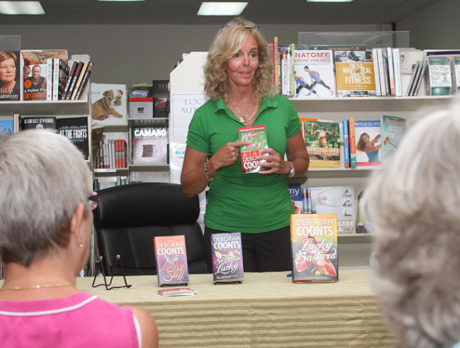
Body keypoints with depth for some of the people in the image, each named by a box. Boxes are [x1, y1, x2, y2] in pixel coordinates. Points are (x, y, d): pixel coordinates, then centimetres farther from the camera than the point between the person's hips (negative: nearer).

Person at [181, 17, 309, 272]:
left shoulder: (282, 107, 2)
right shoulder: (205, 116, -3)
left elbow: (301, 159, 15)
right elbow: (188, 187, 1)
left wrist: (285, 167, -6)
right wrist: (214, 164, -17)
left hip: (277, 229, 2)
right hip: (225, 230, -1)